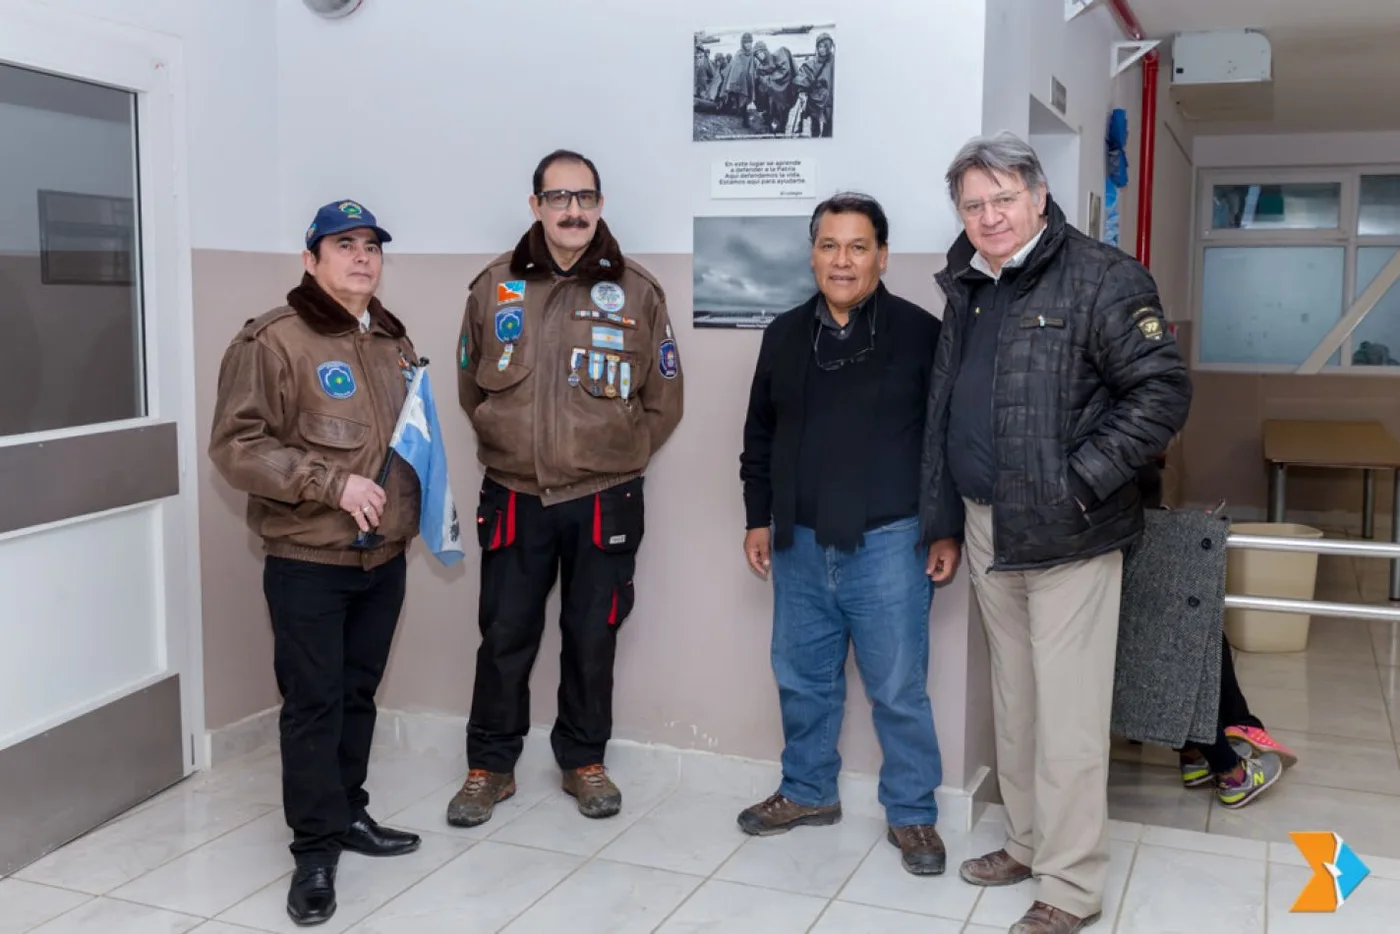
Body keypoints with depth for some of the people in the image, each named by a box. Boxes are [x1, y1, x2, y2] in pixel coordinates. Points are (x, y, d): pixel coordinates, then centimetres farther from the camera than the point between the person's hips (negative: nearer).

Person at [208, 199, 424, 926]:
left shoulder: (394, 341, 11)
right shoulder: (273, 341, -11)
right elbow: (235, 445, -17)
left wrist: (414, 509, 14)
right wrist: (332, 483, -22)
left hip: (384, 557, 6)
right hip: (307, 560, -6)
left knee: (358, 694, 16)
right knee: (314, 702, 0)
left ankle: (348, 813, 30)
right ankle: (315, 848, 11)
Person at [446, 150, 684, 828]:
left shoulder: (637, 293, -1)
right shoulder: (494, 287, 2)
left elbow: (664, 400, 6)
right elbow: (472, 388, 12)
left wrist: (616, 459, 5)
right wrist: (512, 446, 8)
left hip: (605, 500, 0)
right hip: (513, 496, 1)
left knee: (592, 638, 10)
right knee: (504, 637, 7)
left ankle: (584, 761, 28)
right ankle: (490, 766, 24)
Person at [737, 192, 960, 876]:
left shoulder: (920, 333, -7)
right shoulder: (785, 335, 7)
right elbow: (760, 435, 15)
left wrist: (949, 532, -5)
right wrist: (758, 519, 13)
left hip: (887, 544, -4)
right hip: (799, 544, 5)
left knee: (898, 689, 5)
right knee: (802, 679, 16)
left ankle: (912, 815, 21)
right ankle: (808, 792, 34)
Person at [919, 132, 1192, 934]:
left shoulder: (1103, 279, -11)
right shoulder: (967, 288, 11)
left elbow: (1164, 392, -14)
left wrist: (1082, 482, -19)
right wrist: (943, 520, 14)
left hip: (1066, 535, -7)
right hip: (986, 527, 7)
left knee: (1067, 713, -1)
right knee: (1015, 699, 17)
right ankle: (1029, 843, 33)